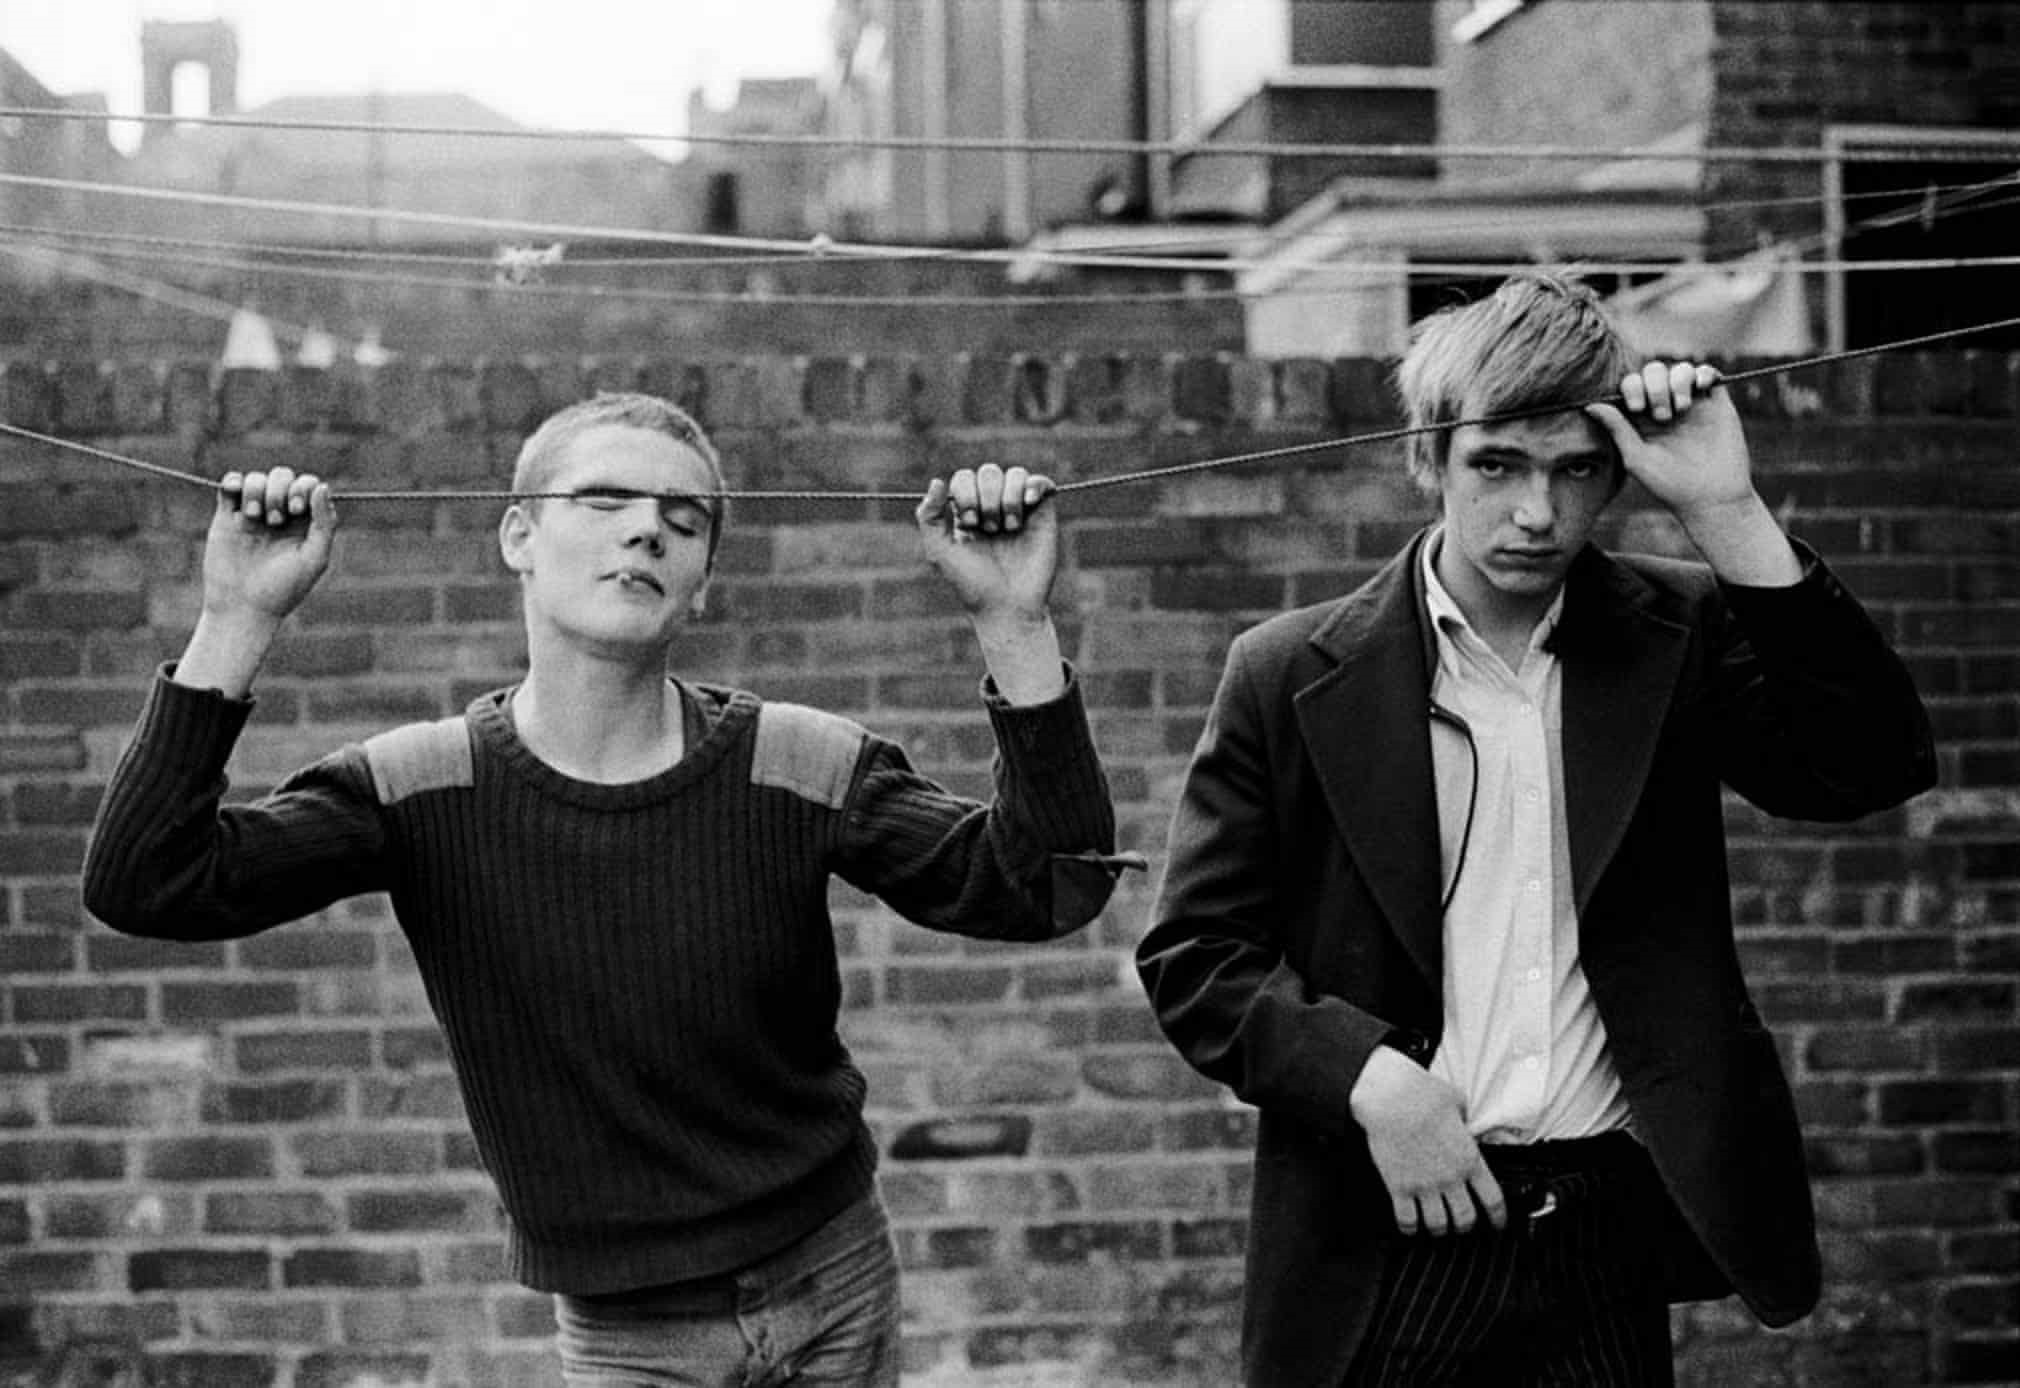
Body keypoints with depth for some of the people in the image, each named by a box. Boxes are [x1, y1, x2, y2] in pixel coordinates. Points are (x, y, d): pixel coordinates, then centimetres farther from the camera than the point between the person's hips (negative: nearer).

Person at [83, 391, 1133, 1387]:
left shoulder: (796, 769, -12)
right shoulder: (424, 791, -11)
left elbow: (1048, 888, -17)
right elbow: (143, 887, -18)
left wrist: (1011, 623, -27)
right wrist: (239, 621, -26)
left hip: (836, 1287, 1)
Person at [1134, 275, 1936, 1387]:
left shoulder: (1677, 638, 2)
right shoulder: (1291, 676, -3)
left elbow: (1873, 768, -11)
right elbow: (1190, 956, 0)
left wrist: (1727, 517, -16)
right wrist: (1366, 1077, -15)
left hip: (1611, 1248, 2)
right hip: (1391, 1248, -1)